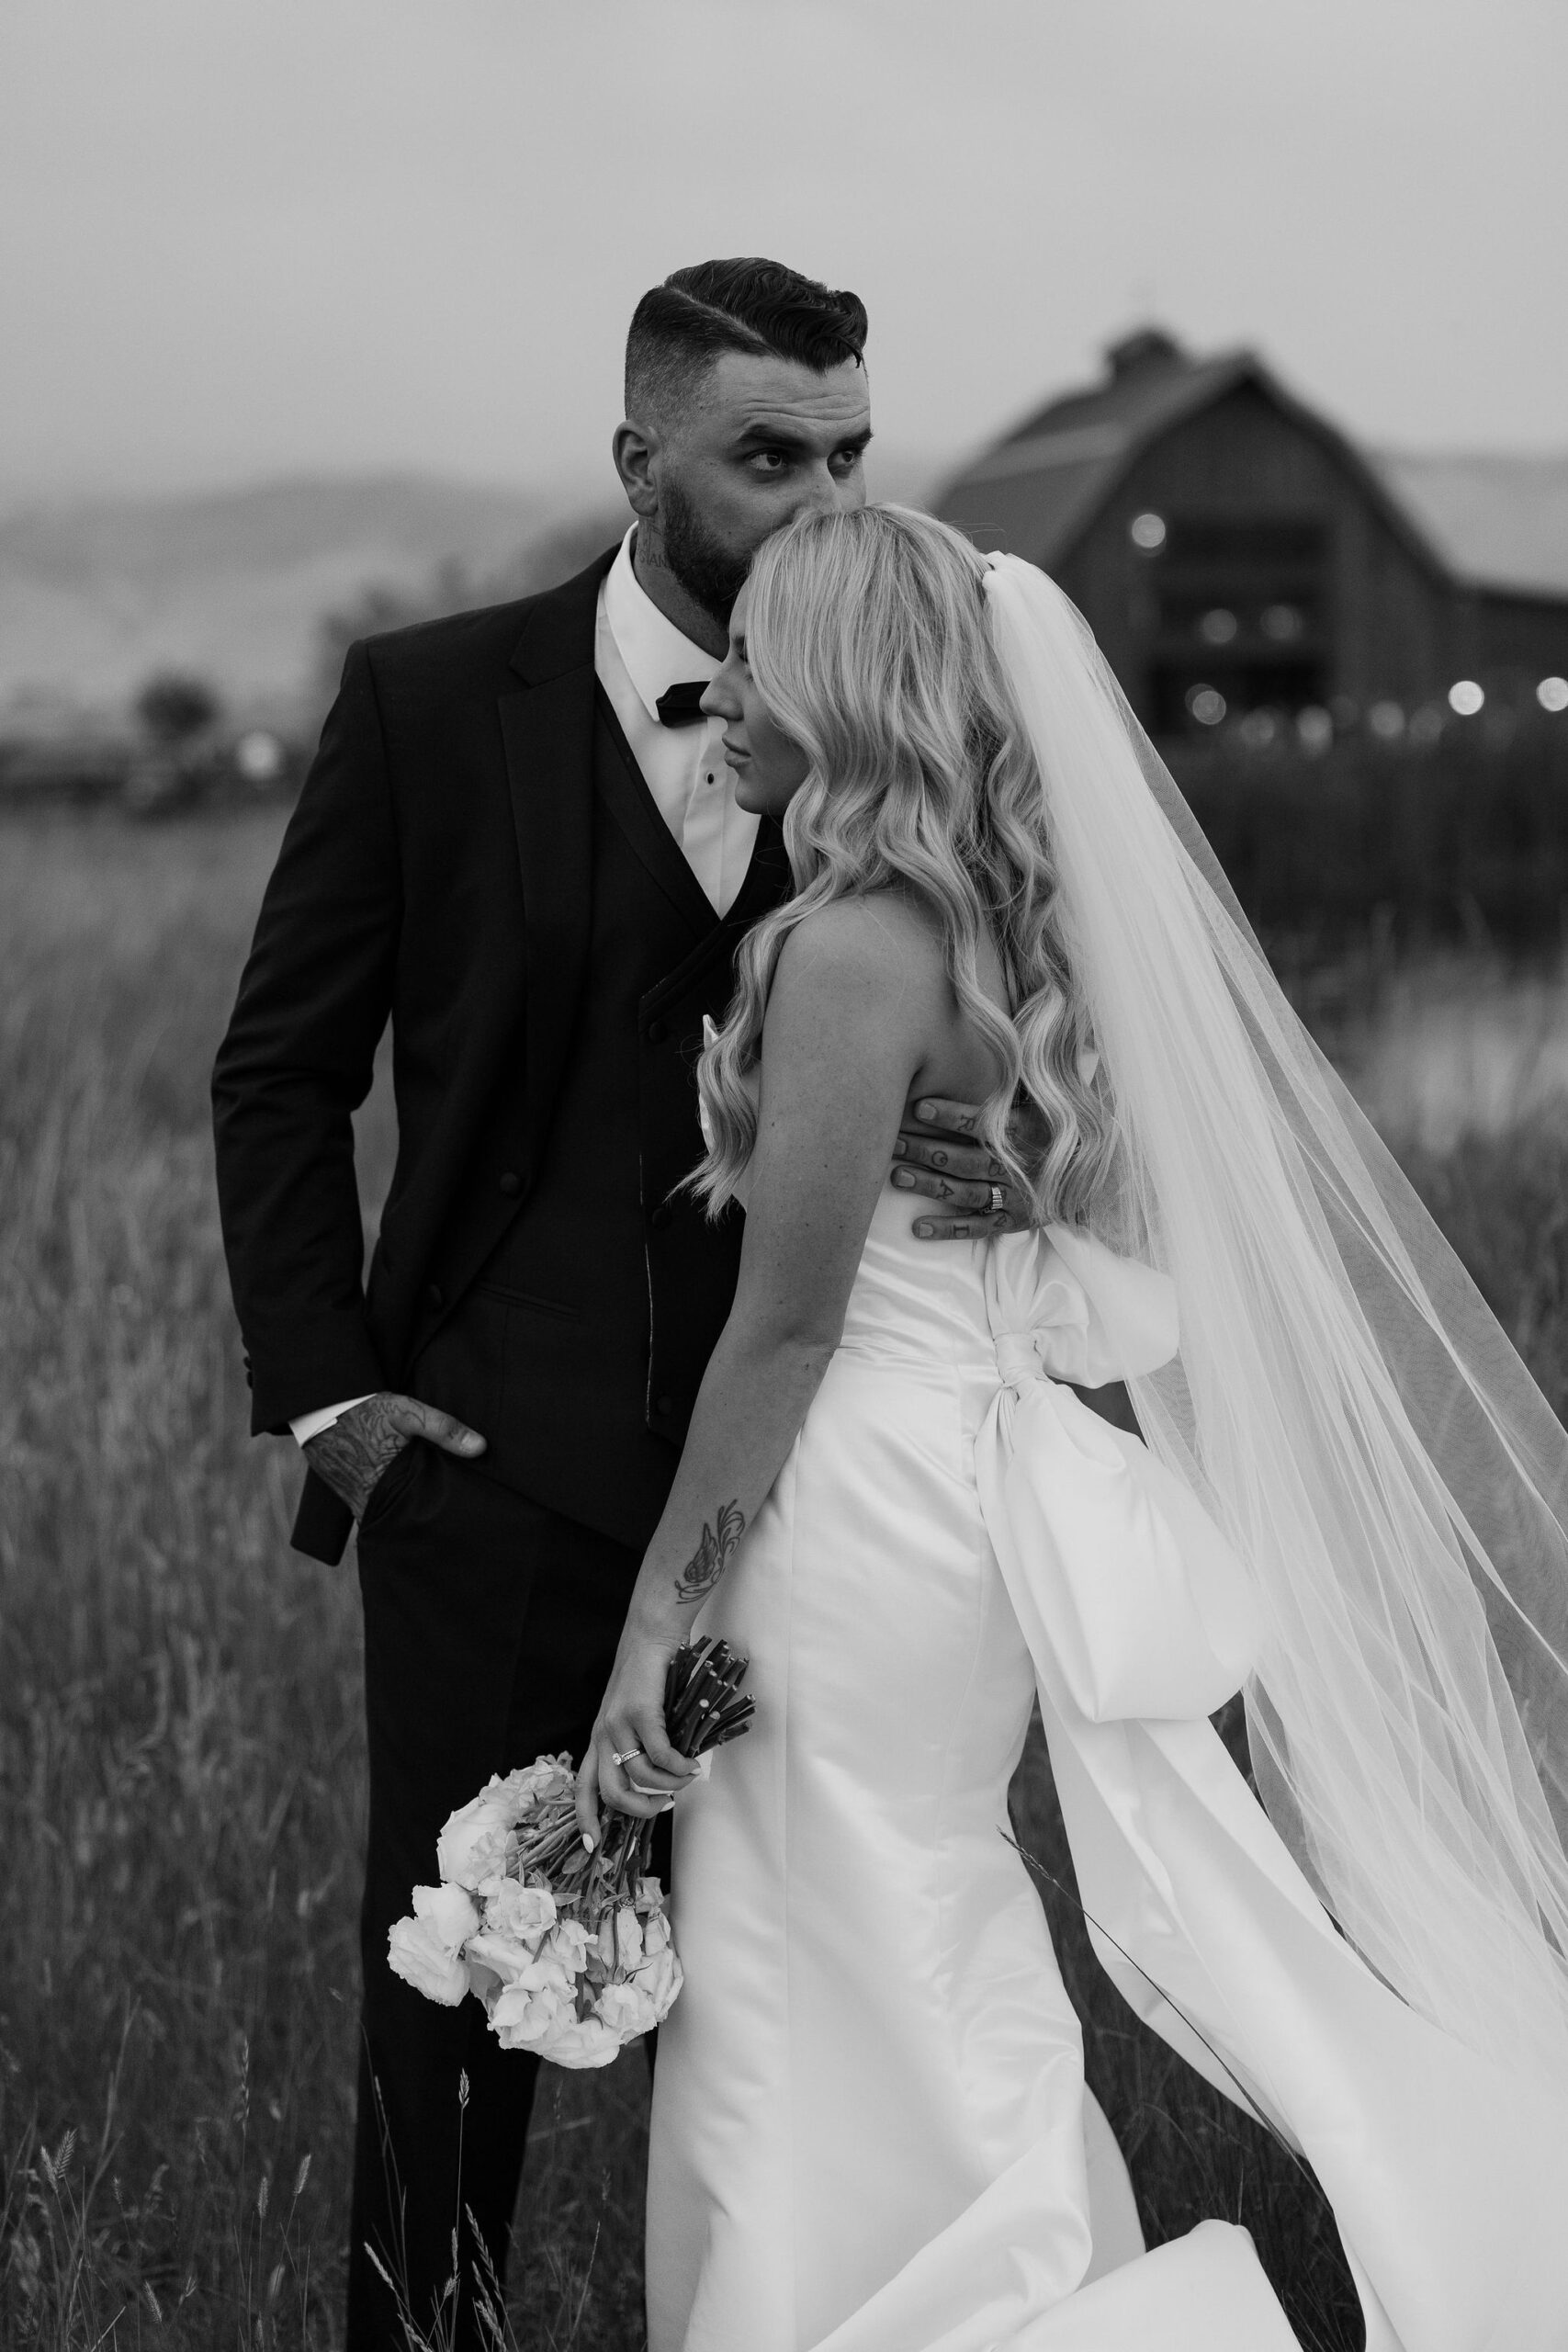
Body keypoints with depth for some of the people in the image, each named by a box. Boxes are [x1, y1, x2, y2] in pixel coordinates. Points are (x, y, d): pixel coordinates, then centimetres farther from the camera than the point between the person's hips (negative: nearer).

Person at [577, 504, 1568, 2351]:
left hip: (862, 1506, -9)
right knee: (939, 2012, 19)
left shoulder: (857, 945, -18)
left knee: (835, 2037, 2)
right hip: (973, 1478, 9)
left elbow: (786, 1329, -18)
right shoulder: (994, 926, 9)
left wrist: (656, 1619, -13)